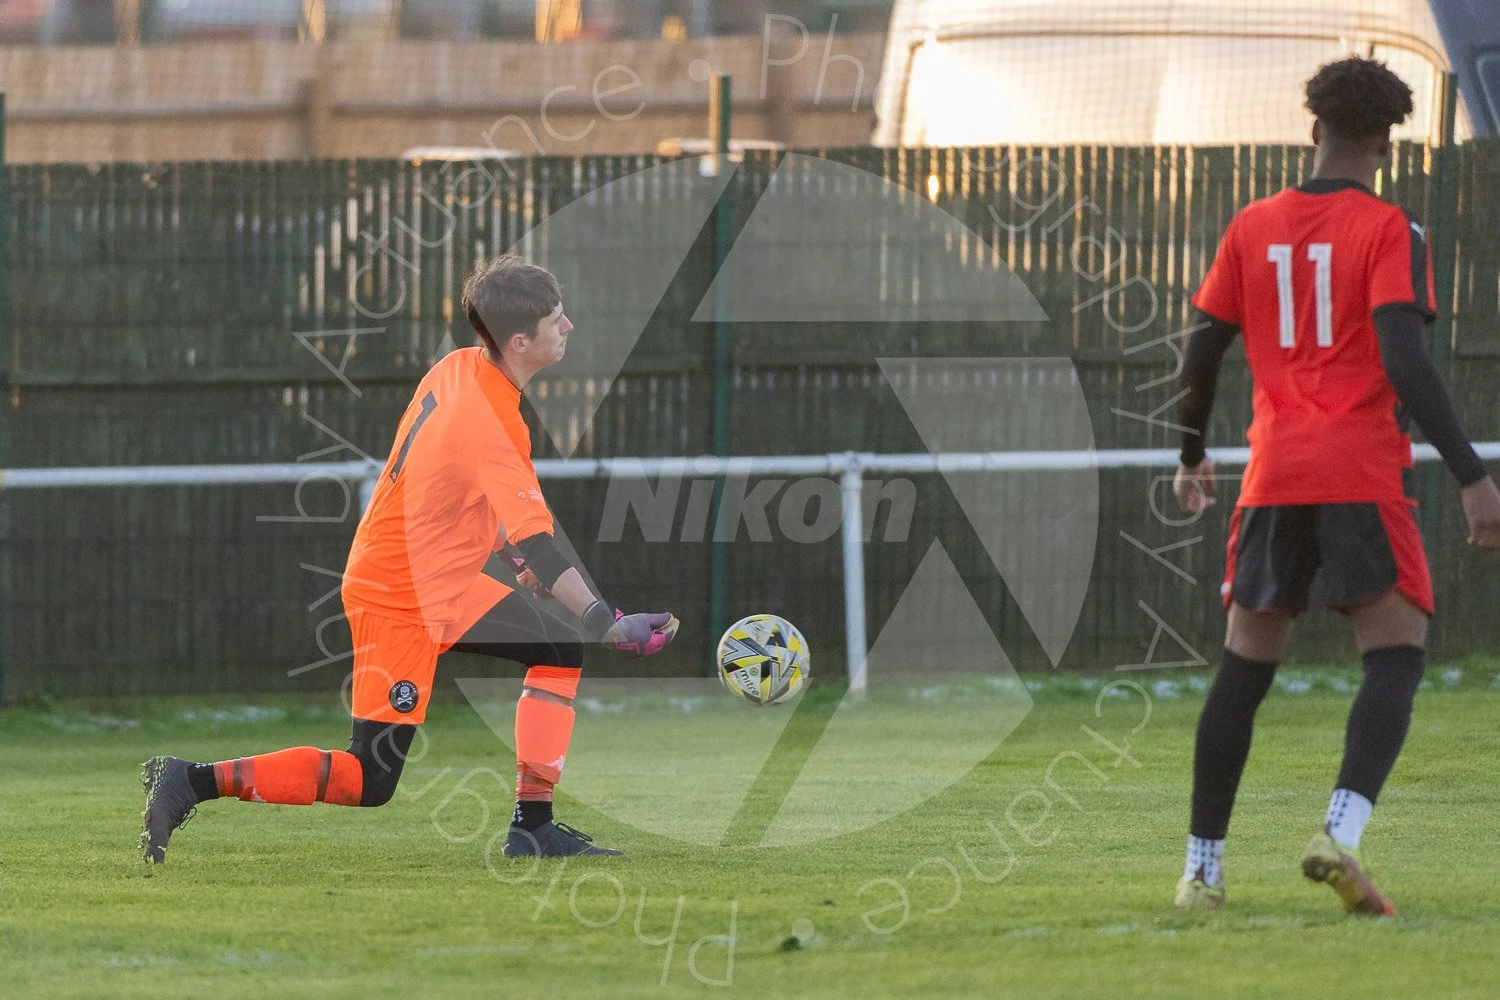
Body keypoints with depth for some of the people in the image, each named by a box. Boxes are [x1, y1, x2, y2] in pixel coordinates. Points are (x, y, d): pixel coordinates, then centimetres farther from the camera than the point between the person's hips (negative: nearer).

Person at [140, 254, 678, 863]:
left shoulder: (459, 368, -1)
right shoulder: (489, 428, -29)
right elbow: (538, 548, -32)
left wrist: (503, 542, 20)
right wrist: (611, 625, -32)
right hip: (400, 601, -10)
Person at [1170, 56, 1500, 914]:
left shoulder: (1253, 229, 10)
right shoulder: (1391, 231, -3)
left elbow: (1202, 352, 13)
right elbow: (1405, 361, -15)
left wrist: (1192, 457, 28)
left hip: (1274, 480, 4)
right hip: (1363, 479, -4)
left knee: (1245, 668, 12)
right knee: (1398, 657, -4)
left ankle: (1203, 867, 12)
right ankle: (1342, 835, -26)